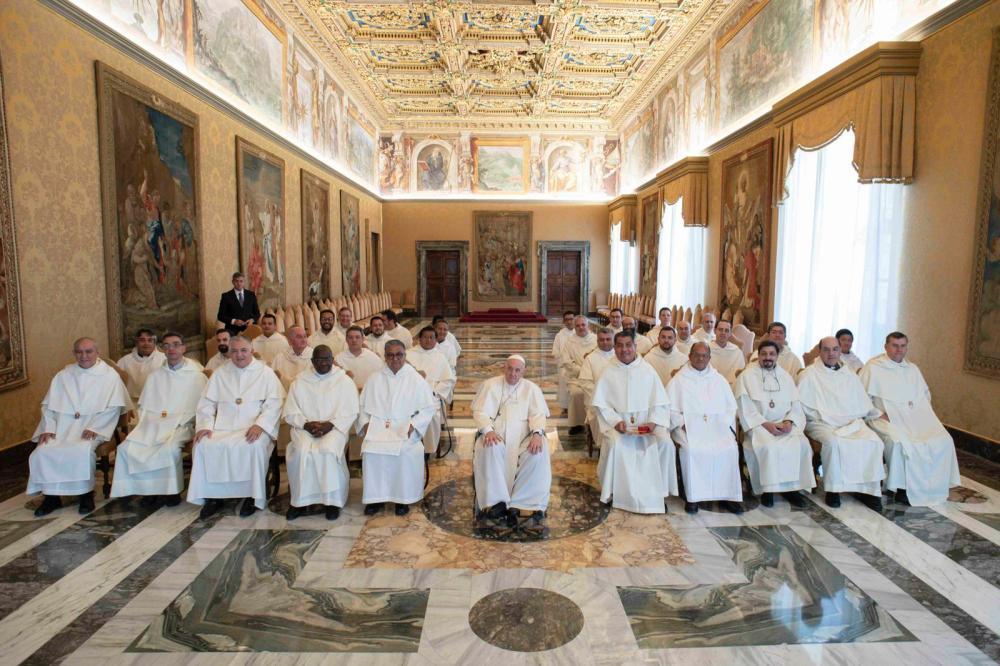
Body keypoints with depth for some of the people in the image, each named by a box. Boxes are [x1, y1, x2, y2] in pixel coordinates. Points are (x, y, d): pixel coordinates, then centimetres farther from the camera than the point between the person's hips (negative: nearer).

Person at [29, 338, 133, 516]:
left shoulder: (110, 375, 2)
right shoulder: (62, 376, 15)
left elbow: (113, 407, -6)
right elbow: (49, 405, 12)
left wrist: (94, 428, -17)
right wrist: (48, 428, -4)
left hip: (93, 427, -4)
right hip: (62, 426, 4)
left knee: (82, 451, -31)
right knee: (43, 451, -21)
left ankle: (85, 494, -12)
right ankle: (51, 495, -3)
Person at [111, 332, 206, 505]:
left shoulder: (196, 376, 6)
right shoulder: (155, 376, 20)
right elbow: (144, 405, 17)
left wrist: (177, 422, -11)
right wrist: (146, 422, 0)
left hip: (181, 425, -4)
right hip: (153, 424, 5)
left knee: (169, 448, -33)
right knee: (126, 448, -20)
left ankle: (172, 490, -12)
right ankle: (148, 488, -5)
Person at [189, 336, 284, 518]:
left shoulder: (265, 373, 6)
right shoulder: (219, 374, 18)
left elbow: (274, 403, -3)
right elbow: (206, 403, 14)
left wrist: (260, 425, -18)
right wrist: (205, 425, -4)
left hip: (255, 427, -3)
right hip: (223, 426, 4)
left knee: (255, 446, -34)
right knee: (203, 445, -24)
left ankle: (252, 496, -17)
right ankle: (213, 495, -9)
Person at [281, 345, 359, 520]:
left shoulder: (344, 381, 6)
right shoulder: (300, 381, 11)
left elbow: (351, 412, 0)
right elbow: (289, 412, 7)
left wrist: (329, 424, -15)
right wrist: (306, 424, -12)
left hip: (334, 428, -2)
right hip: (304, 428, 2)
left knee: (328, 451, -32)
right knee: (301, 452, -29)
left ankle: (332, 501, -19)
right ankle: (300, 500, -14)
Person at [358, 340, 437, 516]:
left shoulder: (415, 379, 4)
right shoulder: (375, 379, 12)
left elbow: (429, 407, 2)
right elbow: (363, 406, 15)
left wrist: (413, 425, -11)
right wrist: (365, 423, -3)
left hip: (405, 429, -2)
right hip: (377, 427, 2)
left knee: (406, 452, -30)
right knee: (371, 450, -27)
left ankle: (403, 498, -11)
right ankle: (375, 497, -9)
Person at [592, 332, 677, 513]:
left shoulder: (647, 370, 2)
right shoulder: (608, 373, -1)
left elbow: (660, 402, 2)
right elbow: (601, 404, -2)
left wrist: (653, 421, -14)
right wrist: (616, 421, -16)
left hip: (646, 422, 2)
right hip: (618, 422, -1)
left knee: (665, 443, -23)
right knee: (615, 444, -31)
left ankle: (659, 492, -5)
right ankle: (613, 492, -10)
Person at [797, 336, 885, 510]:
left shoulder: (850, 376, 21)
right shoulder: (809, 375, 5)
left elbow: (864, 404, 24)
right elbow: (801, 404, -3)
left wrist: (878, 415, 9)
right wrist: (820, 416, -14)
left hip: (852, 423, 5)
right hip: (822, 424, -4)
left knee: (873, 441, -23)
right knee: (834, 442, -35)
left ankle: (867, 489, -11)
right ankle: (833, 489, -19)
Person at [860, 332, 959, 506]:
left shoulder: (913, 369, 21)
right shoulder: (873, 367, 2)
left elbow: (925, 394, 30)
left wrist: (919, 408, 9)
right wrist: (877, 413, -13)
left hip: (916, 418, 6)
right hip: (887, 418, -6)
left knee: (943, 440, -18)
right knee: (900, 442, -34)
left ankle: (934, 487, -6)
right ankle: (904, 490, -19)